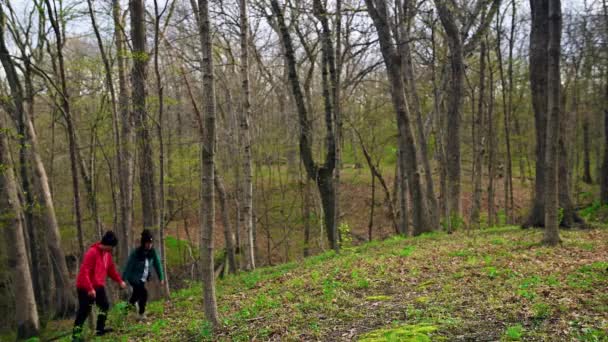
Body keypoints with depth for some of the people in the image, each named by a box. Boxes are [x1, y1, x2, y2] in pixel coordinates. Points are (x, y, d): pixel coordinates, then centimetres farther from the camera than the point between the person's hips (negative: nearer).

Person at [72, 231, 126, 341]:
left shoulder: (107, 253, 6)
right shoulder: (92, 252, -21)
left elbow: (111, 269, 18)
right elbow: (85, 272, -25)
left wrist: (120, 281, 12)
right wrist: (90, 288, -29)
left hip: (98, 286, 9)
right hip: (86, 287, -9)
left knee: (105, 305, 13)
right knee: (84, 310, -7)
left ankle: (100, 329, 23)